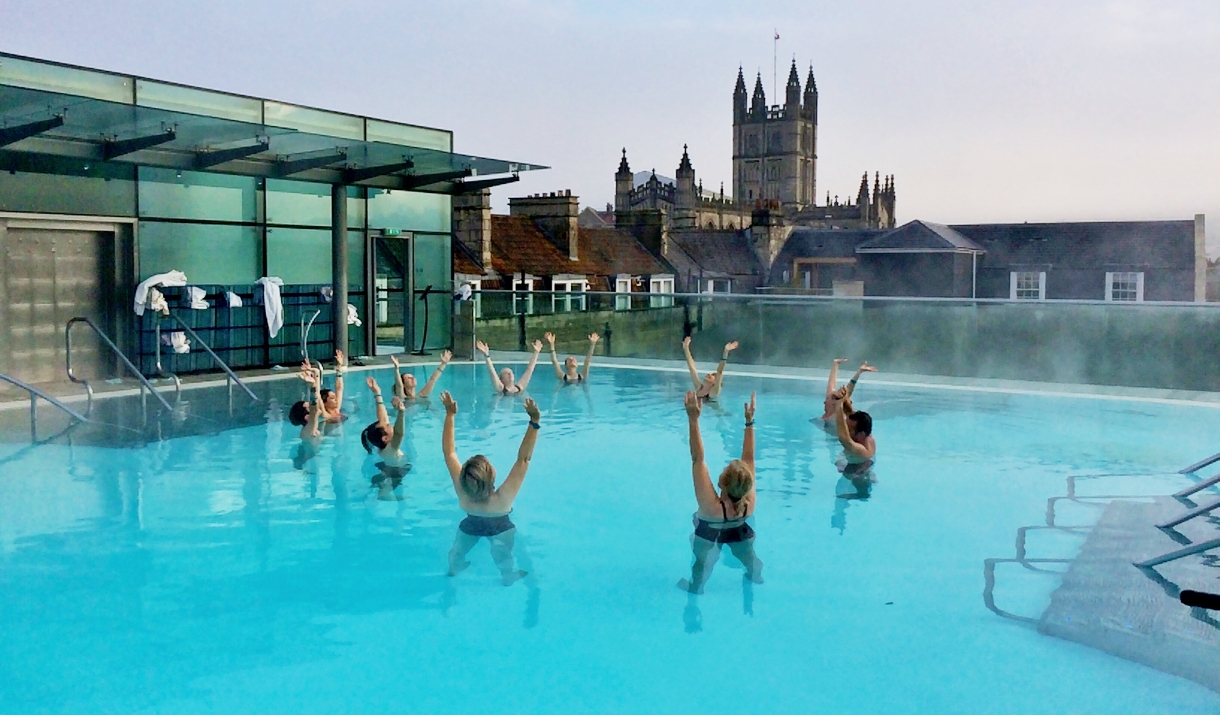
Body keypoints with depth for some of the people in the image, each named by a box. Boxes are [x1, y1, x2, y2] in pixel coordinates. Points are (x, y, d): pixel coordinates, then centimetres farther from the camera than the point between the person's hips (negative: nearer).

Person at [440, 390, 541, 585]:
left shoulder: (462, 494, -40)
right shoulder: (502, 499, -47)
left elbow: (449, 452, -33)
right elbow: (524, 458, -49)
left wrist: (450, 414, -32)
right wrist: (534, 421, -56)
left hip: (470, 526, 2)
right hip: (501, 529, -2)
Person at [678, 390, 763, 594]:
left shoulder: (711, 506, -45)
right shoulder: (749, 504, -35)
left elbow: (698, 459, -48)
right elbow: (749, 458, -27)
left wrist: (693, 419, -51)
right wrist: (749, 422, -26)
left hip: (709, 538, -3)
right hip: (738, 535, 4)